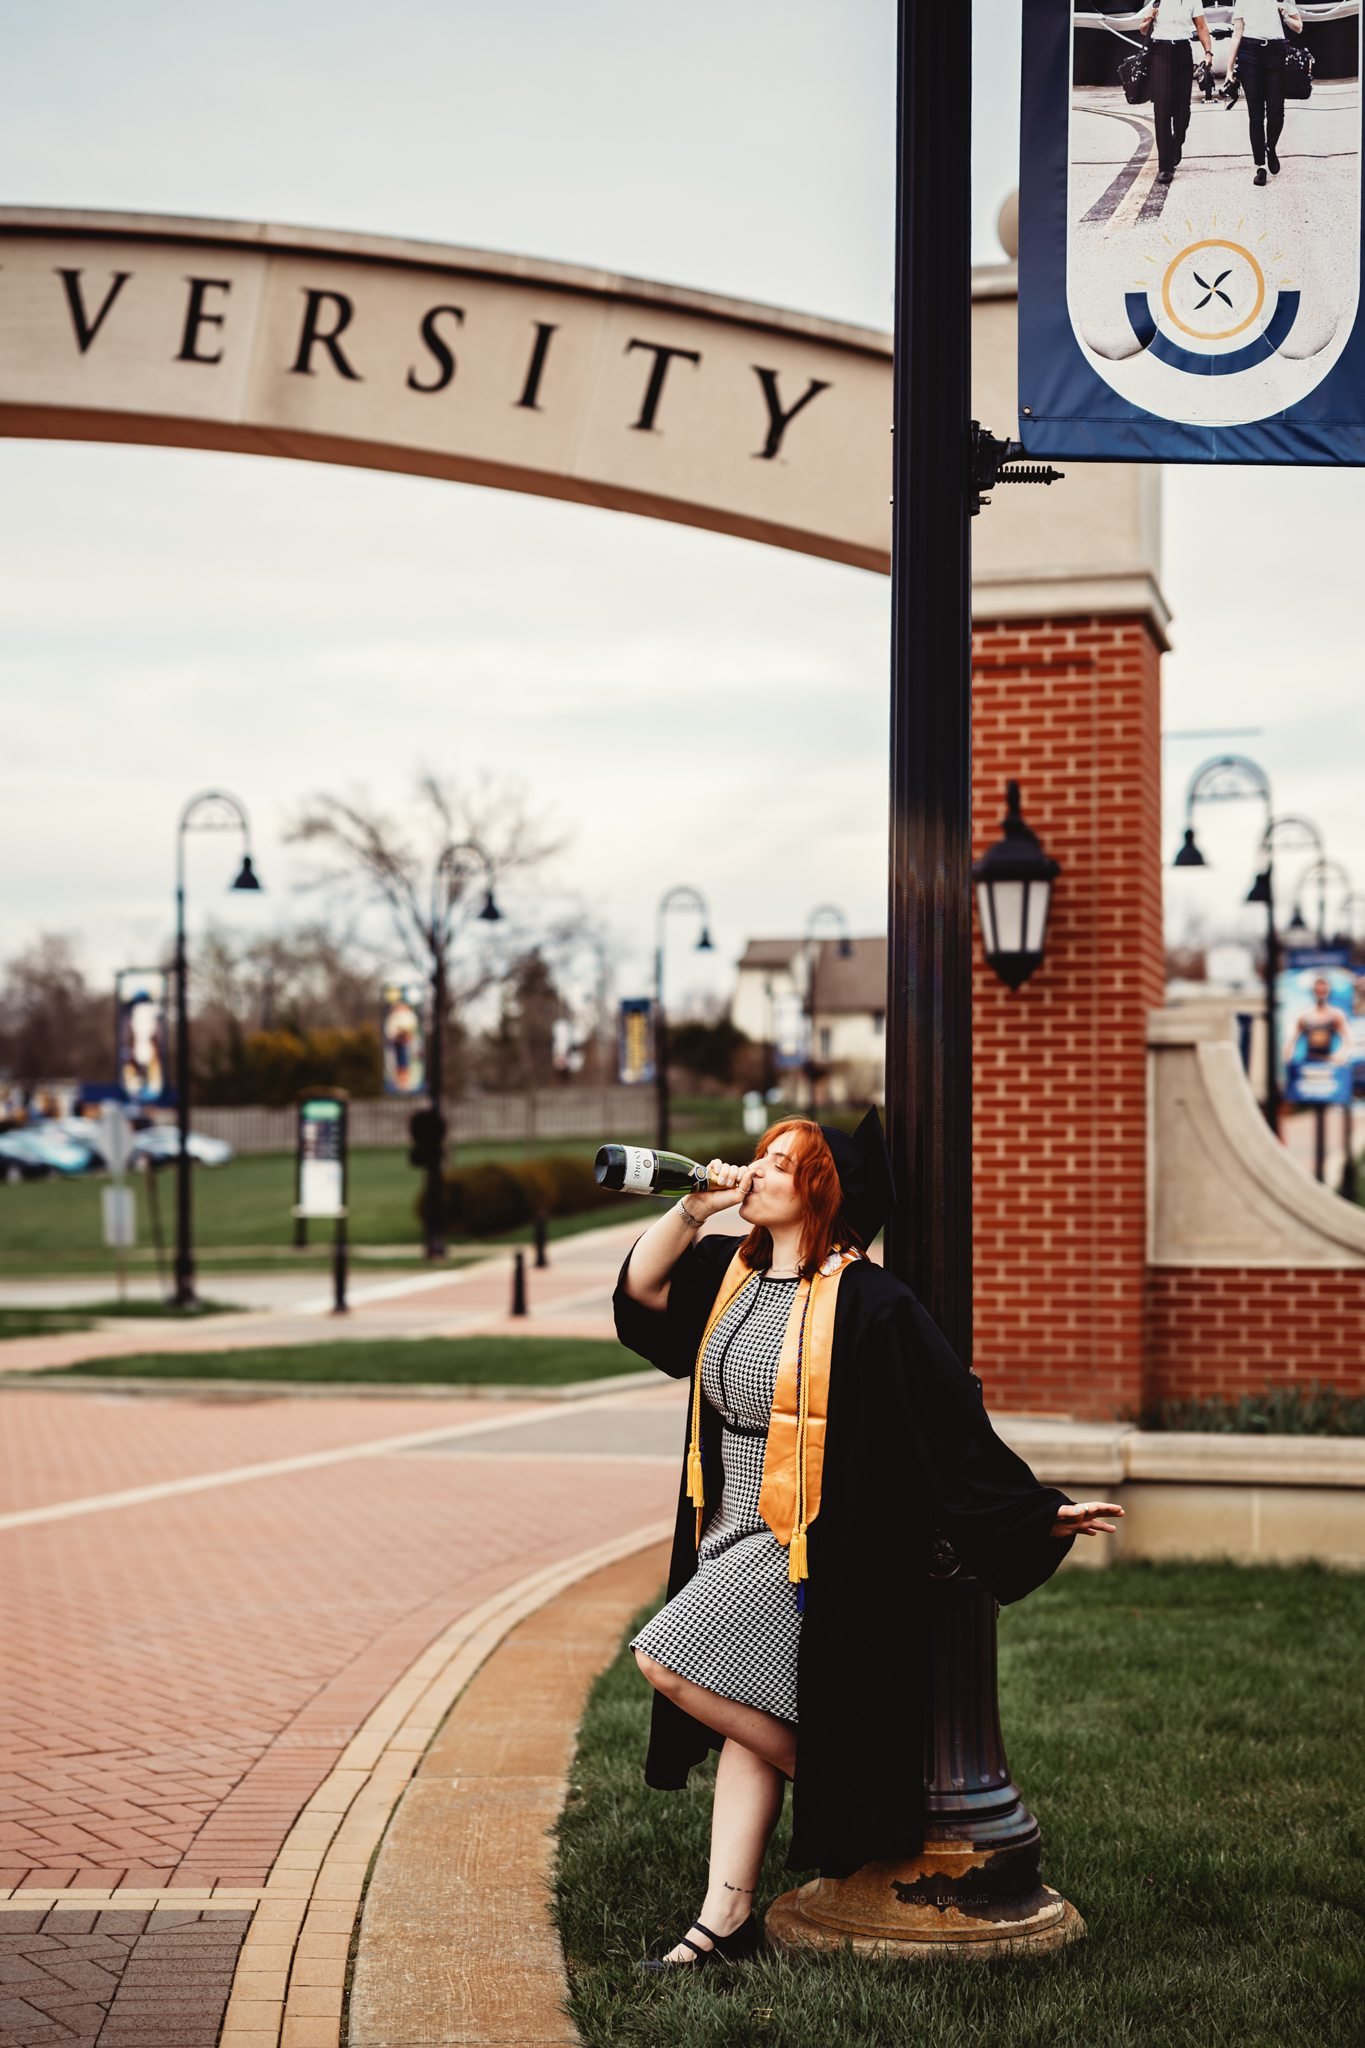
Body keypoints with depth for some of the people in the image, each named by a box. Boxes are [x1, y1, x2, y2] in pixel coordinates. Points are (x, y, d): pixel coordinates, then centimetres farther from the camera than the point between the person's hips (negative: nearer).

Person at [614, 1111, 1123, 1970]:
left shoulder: (865, 1303, -16)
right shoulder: (732, 1270, 6)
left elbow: (954, 1418, -14)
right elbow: (641, 1290, 6)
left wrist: (1040, 1512, -14)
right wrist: (693, 1207, -7)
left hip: (807, 1546, -7)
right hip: (735, 1537, 7)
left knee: (668, 1661, -14)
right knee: (747, 1725, 9)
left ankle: (829, 1782, 5)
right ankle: (727, 1922, 16)